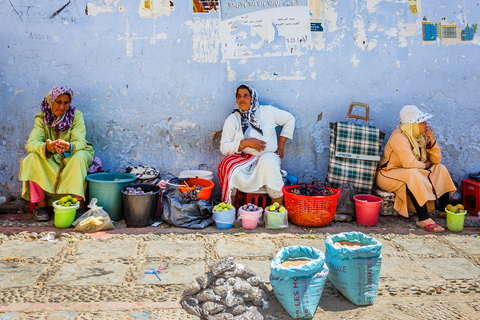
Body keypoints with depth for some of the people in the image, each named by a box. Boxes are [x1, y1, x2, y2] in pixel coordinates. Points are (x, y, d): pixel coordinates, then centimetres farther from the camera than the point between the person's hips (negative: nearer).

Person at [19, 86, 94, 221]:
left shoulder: (76, 115, -10)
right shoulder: (42, 118, -7)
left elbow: (80, 142, -22)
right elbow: (30, 143, -19)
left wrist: (69, 147, -47)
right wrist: (46, 147, -43)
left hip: (71, 157, -2)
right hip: (50, 161, 2)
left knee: (79, 157, -34)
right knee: (32, 158, -26)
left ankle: (79, 202, -30)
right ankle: (40, 204, -21)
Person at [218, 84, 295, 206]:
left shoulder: (267, 111, 7)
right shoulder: (232, 120, 6)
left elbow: (290, 119, 18)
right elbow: (224, 147, -2)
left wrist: (281, 142, 10)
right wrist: (245, 143, -16)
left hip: (268, 155, -1)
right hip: (243, 158, 1)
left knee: (268, 165, -36)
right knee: (229, 169, -31)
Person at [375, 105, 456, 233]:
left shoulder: (421, 136, 3)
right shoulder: (399, 137, -22)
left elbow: (437, 160, 3)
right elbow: (408, 163, -33)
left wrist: (432, 140, -11)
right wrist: (425, 165, -14)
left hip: (414, 173, 9)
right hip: (388, 175, -9)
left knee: (440, 169, -1)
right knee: (412, 174, -37)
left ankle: (444, 210, -6)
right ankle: (424, 219, -40)